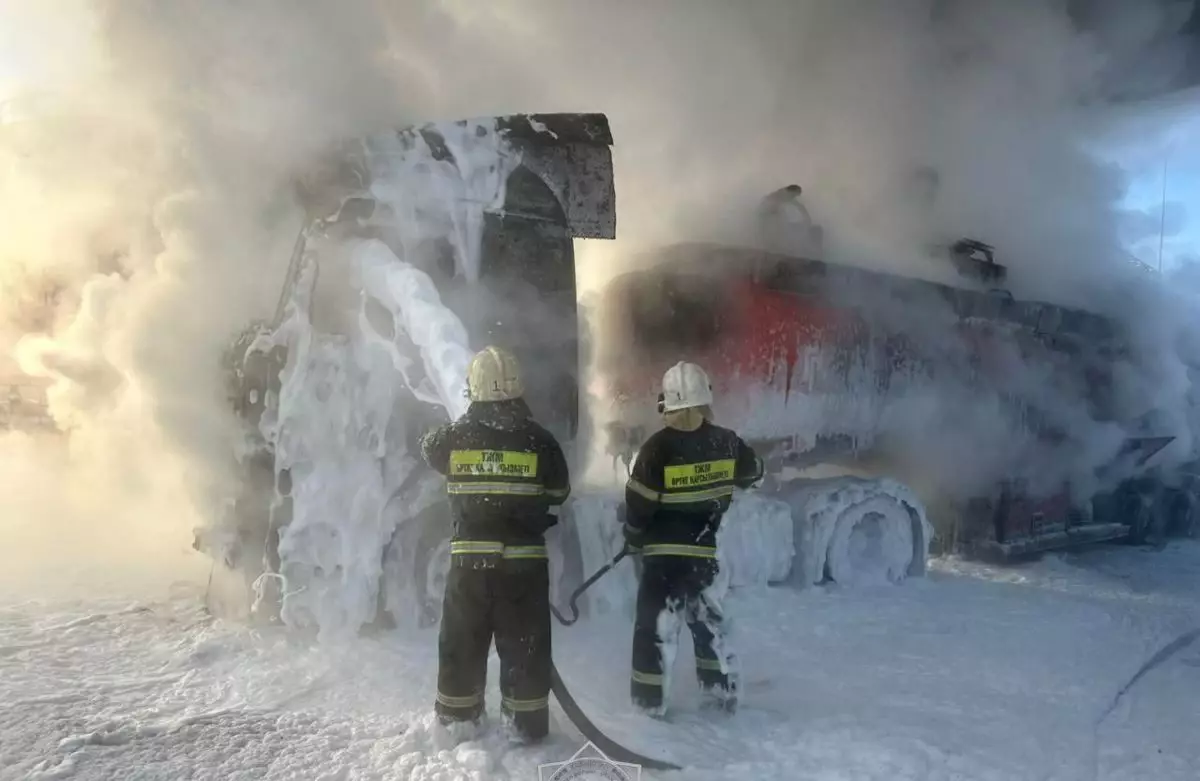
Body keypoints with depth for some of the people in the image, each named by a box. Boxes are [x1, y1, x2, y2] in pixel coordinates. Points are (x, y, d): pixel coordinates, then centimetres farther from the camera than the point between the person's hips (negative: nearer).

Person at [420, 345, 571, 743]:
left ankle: (456, 719, 29)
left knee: (462, 641, 16)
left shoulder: (454, 436, -5)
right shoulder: (539, 439, -8)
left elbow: (429, 448, 19)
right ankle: (527, 723, 18)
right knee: (525, 644, 10)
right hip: (524, 558, -1)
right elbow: (559, 491, 5)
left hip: (469, 557, 1)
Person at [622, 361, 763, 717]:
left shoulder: (659, 446, -17)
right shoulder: (726, 442, -4)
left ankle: (650, 699, 11)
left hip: (665, 550, -4)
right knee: (708, 619, 19)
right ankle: (723, 691, 28)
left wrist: (634, 538, 4)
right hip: (704, 548, 4)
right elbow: (752, 475, 14)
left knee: (656, 622, 6)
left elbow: (639, 501, -13)